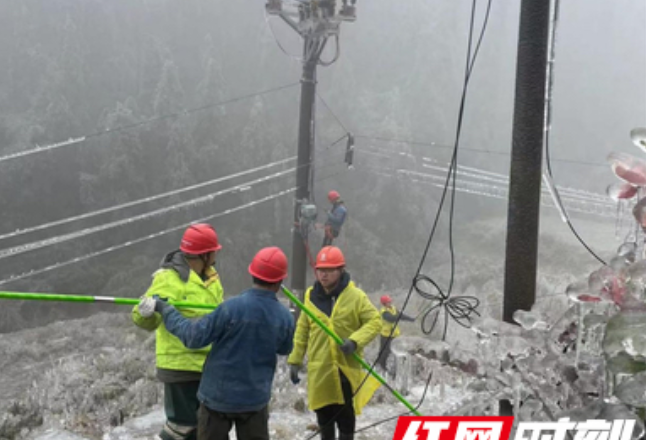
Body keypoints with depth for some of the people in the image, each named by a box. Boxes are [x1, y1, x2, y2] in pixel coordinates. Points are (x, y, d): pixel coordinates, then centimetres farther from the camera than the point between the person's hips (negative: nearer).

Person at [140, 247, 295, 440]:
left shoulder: (231, 308, -21)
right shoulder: (285, 317, -10)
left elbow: (193, 337, -16)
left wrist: (165, 310, -4)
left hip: (218, 396, -2)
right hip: (255, 399, 2)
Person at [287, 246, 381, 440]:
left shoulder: (356, 296, -7)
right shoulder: (311, 297, 4)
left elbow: (375, 321, -5)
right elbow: (302, 331, 9)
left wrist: (355, 340, -20)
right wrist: (295, 360, 6)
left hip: (347, 368, -3)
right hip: (319, 369, 3)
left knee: (345, 416, 4)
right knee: (324, 417, 12)